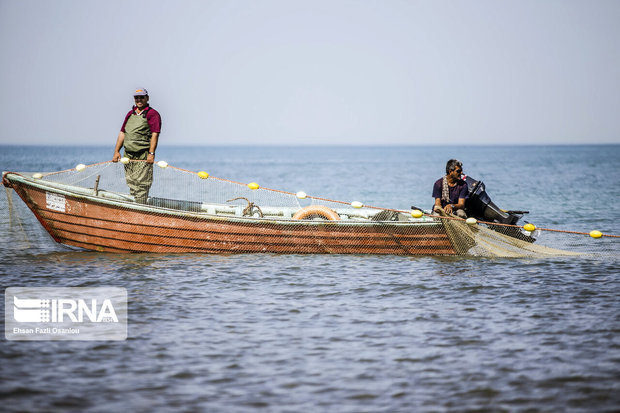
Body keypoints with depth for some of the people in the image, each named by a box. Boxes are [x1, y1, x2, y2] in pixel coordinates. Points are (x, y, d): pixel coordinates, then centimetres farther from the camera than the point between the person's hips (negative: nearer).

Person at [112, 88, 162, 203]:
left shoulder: (152, 114, -2)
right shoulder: (130, 114, 19)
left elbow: (155, 134, -10)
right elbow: (122, 133, 19)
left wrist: (151, 153, -19)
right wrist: (116, 151, 11)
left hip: (143, 156, -7)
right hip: (128, 155, 7)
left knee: (141, 184, -10)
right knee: (131, 184, 9)